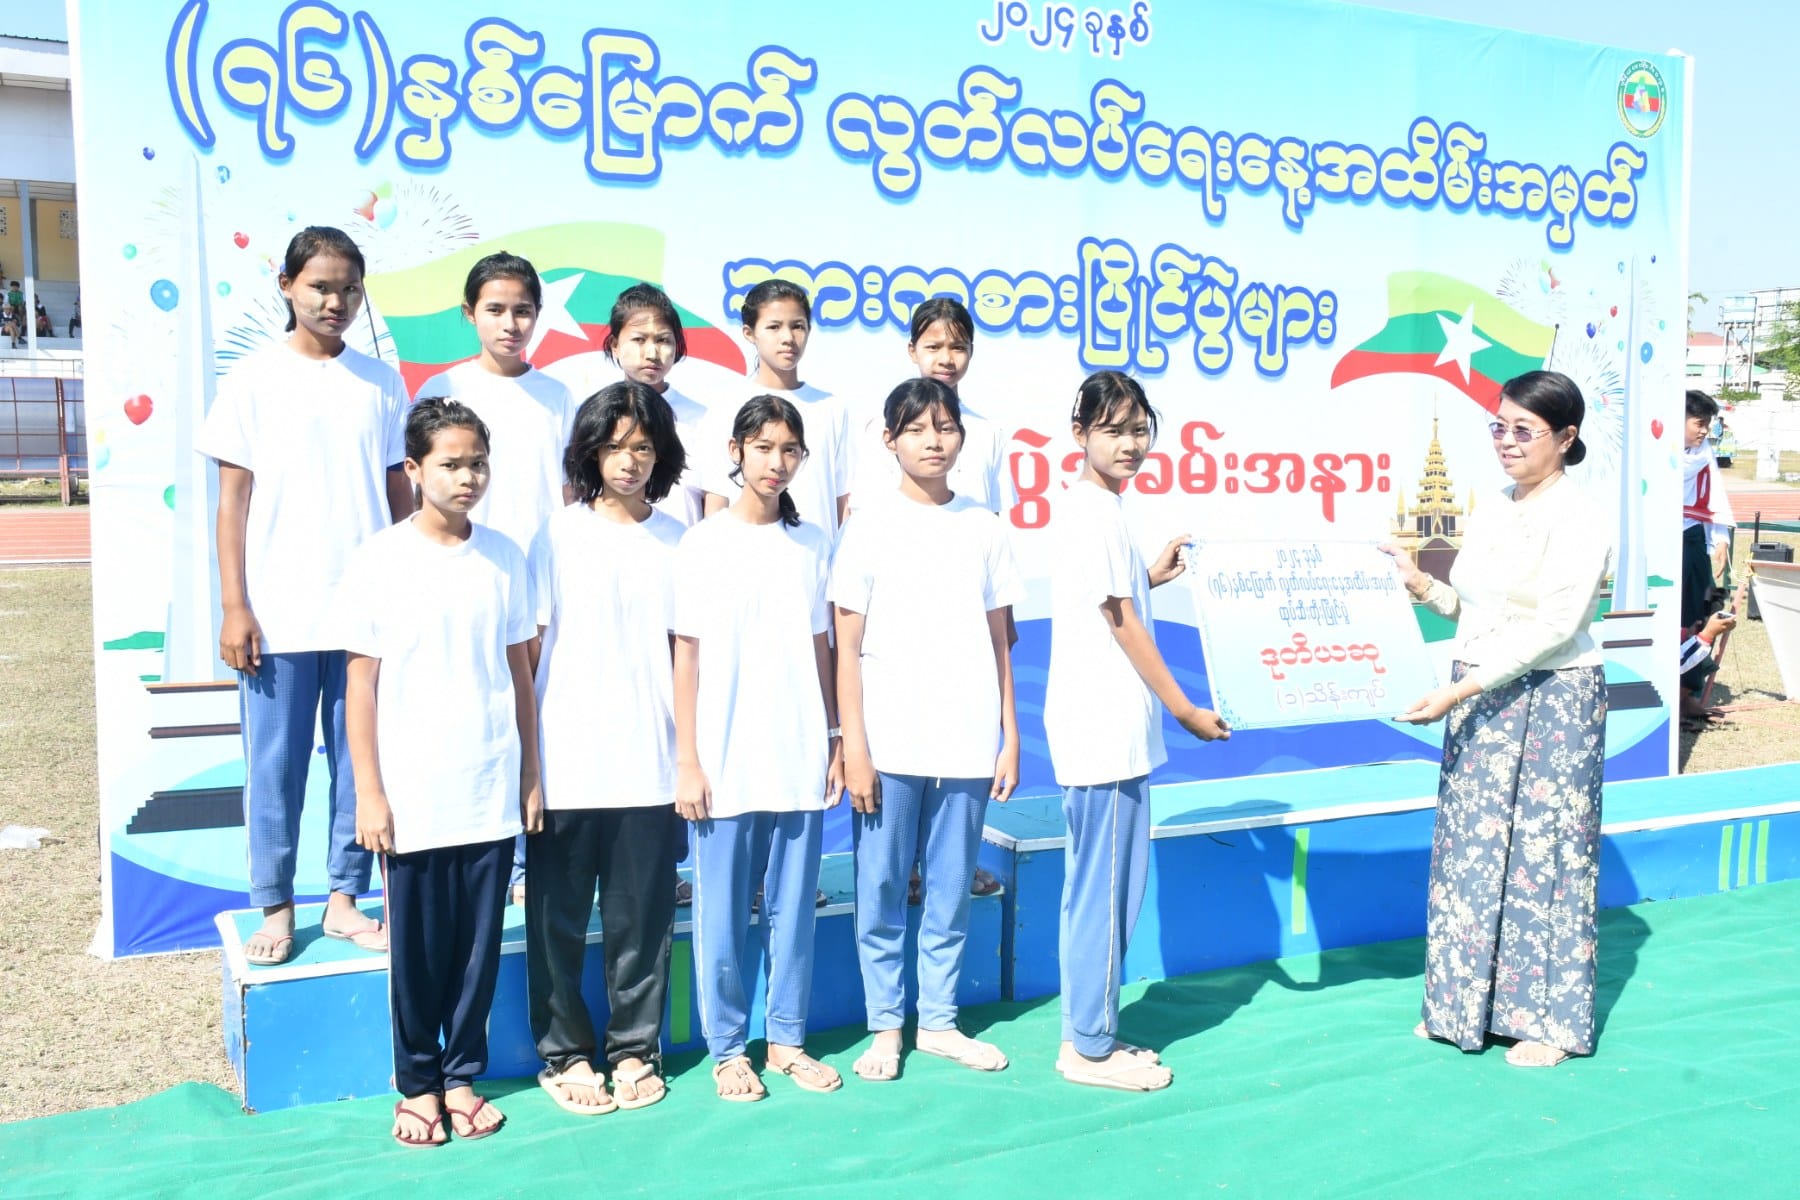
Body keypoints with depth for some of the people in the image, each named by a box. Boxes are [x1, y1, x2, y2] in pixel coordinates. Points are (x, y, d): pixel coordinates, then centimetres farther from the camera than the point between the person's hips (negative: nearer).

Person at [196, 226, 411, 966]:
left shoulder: (382, 382, 6)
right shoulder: (252, 381, 1)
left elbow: (400, 493, 9)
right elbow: (233, 500, 1)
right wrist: (235, 607, -5)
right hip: (279, 614, -1)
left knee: (361, 760, 8)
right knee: (275, 766, 5)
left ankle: (344, 899, 21)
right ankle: (275, 909, 19)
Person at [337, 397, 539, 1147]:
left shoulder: (504, 559, 3)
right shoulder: (379, 562, -5)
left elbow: (520, 675, 8)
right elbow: (362, 686, -3)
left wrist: (531, 776, 7)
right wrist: (368, 794, -6)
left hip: (491, 796, 2)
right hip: (411, 799, -2)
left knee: (479, 946, 10)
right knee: (416, 951, 9)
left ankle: (462, 1076, 26)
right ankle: (417, 1084, 26)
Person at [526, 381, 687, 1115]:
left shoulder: (677, 541, 5)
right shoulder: (560, 535, 0)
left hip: (650, 767, 2)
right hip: (567, 767, -1)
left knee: (643, 916, 9)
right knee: (559, 916, 8)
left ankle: (634, 1049, 24)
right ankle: (563, 1054, 23)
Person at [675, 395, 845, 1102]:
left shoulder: (813, 544, 7)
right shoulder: (703, 544, -1)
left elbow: (821, 649, 11)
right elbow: (687, 656, -1)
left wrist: (835, 743, 8)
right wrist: (687, 761, -5)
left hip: (799, 760, 3)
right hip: (726, 763, -2)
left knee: (794, 905, 10)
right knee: (723, 912, 6)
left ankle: (787, 1038, 24)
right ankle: (727, 1048, 20)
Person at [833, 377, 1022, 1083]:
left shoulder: (983, 527, 7)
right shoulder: (869, 527, 0)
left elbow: (999, 641, 10)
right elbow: (847, 647, -2)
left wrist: (1009, 738, 6)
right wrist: (853, 747, -7)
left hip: (966, 746, 2)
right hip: (889, 745, -2)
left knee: (951, 894, 10)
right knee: (881, 894, 5)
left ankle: (937, 1021, 25)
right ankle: (885, 1026, 20)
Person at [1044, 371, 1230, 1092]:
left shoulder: (1096, 509, 16)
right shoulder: (1094, 512, -14)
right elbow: (1121, 624, -14)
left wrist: (1152, 576, 18)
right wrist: (1185, 710, -9)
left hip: (1112, 728, 10)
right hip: (1104, 731, -10)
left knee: (1110, 889, 15)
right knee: (1103, 890, -1)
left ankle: (1092, 1033, 25)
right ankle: (1090, 1048, 10)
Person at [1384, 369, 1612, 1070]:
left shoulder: (1579, 519, -12)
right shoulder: (1492, 513, 11)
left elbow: (1553, 626, -20)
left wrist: (1458, 690, -24)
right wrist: (1423, 587, -3)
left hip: (1551, 699, -7)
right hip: (1478, 699, 7)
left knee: (1542, 849, 2)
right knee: (1470, 845, 11)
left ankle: (1551, 1018, 17)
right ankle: (1467, 1003, 24)